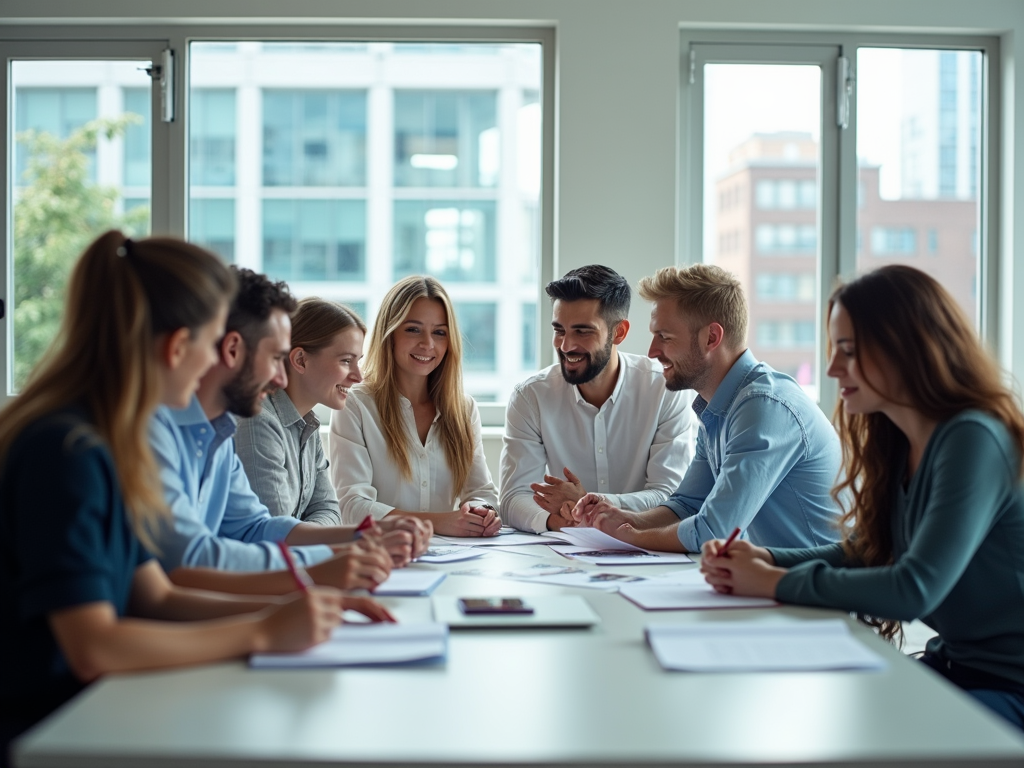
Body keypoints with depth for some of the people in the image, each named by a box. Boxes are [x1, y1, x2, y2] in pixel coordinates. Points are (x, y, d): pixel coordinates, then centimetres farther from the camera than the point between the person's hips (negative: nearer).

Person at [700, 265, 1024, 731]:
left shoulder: (974, 441, -21)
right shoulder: (896, 442, 6)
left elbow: (915, 589, -27)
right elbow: (863, 551, 13)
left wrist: (775, 583, -19)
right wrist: (764, 558, -5)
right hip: (952, 665, 8)